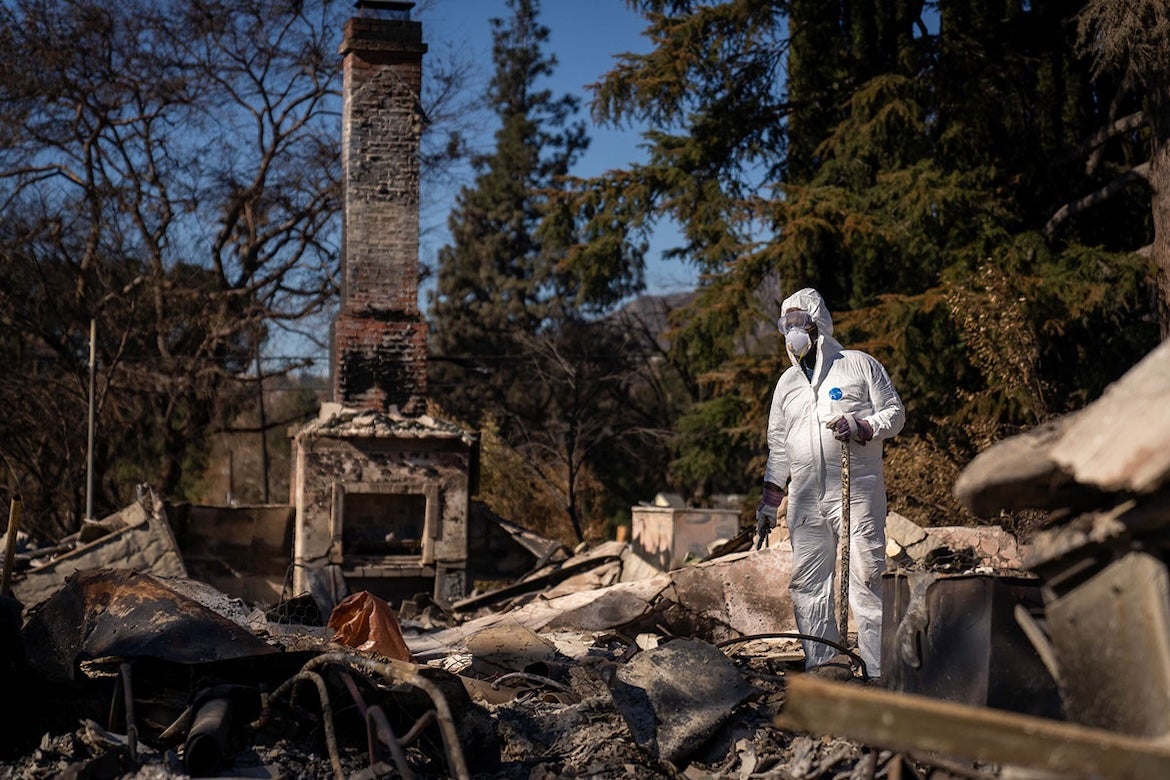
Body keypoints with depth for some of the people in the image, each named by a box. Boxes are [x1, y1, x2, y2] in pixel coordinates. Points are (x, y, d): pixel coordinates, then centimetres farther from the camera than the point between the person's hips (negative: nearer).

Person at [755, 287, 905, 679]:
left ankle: (879, 672, -7)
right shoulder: (787, 382, 20)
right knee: (807, 584, 1)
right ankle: (820, 666, 7)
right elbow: (778, 445, 23)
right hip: (805, 499, 5)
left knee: (866, 578, -9)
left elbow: (895, 412, 4)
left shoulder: (860, 365, 6)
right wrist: (770, 499, 17)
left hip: (857, 491, -5)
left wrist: (860, 427, -15)